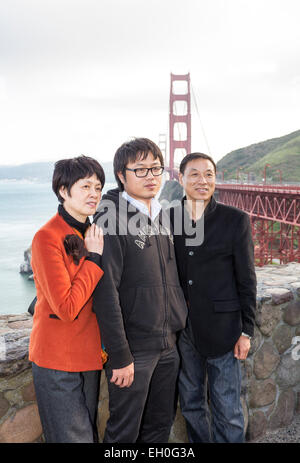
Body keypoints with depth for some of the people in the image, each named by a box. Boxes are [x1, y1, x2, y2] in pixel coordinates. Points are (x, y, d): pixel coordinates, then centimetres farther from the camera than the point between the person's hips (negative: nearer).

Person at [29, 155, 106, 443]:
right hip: (58, 361, -7)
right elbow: (66, 308, -24)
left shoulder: (91, 235, 6)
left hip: (90, 355, 7)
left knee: (88, 432, 20)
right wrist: (94, 257, -19)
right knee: (72, 437, 4)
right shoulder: (47, 238, -19)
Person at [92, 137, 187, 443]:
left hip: (168, 346, 7)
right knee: (124, 433, 7)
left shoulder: (160, 218, 10)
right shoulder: (110, 219, -14)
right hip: (133, 349, -7)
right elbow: (105, 292, -20)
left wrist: (177, 329, 13)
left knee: (161, 426, 20)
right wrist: (120, 356, -20)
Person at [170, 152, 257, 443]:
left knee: (227, 410, 7)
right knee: (190, 404, 18)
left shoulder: (235, 220, -6)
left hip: (221, 329, -3)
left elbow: (246, 280, -4)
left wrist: (246, 331, -5)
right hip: (180, 329, 3)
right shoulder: (166, 218, 1)